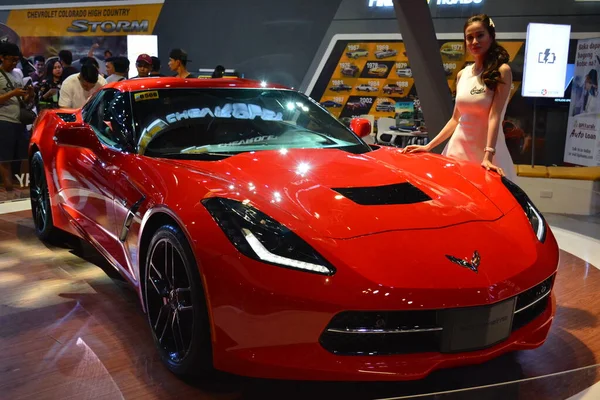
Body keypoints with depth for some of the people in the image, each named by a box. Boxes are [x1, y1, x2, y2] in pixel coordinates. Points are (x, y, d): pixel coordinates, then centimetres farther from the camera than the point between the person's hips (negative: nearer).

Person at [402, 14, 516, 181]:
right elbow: (456, 119, 12)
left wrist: (488, 156, -28)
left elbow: (495, 116, -18)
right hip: (458, 147, 5)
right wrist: (429, 146, 6)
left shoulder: (501, 71, -7)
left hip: (484, 150, -5)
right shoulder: (462, 74, 9)